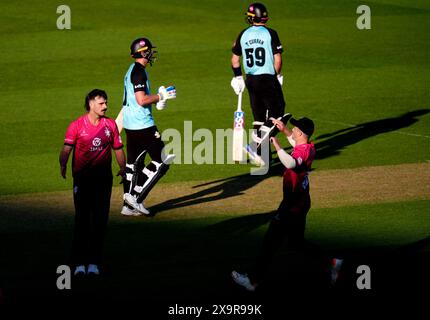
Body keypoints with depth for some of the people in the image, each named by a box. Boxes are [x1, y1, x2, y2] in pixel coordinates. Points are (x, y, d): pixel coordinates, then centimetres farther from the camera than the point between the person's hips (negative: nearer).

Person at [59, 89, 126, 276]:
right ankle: (80, 263, -1)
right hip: (82, 177, -3)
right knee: (82, 219, -4)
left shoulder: (110, 125, 7)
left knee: (100, 220, 3)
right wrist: (63, 164, -33)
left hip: (103, 178, 3)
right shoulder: (76, 125, -4)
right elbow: (67, 148, -13)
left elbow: (118, 148, 11)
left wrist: (122, 168, -5)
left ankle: (94, 262, 10)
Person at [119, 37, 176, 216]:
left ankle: (129, 205, 15)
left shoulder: (131, 71, 15)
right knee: (162, 161, -5)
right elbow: (142, 100, -22)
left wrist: (158, 98, 13)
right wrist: (162, 96, -11)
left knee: (133, 163, 13)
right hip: (142, 125, -10)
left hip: (130, 124, 10)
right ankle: (136, 197, -7)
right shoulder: (139, 72, -15)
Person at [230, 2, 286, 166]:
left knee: (258, 116, 14)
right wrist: (277, 75, 4)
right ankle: (258, 147, -14)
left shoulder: (243, 34, 4)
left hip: (250, 79, 5)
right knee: (276, 110, 2)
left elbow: (235, 58, 10)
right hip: (268, 79, -5)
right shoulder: (270, 33, -8)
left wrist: (237, 77, 19)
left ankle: (259, 153, 13)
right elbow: (277, 59, -11)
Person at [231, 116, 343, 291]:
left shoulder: (303, 151, -25)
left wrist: (277, 145, -41)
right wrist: (284, 130, 21)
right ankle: (331, 263, 22)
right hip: (301, 202, 10)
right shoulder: (309, 147, 4)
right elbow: (295, 141, 30)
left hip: (292, 204, -10)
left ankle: (253, 281, 4)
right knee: (297, 242, 22)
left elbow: (290, 163, -49)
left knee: (271, 242, -2)